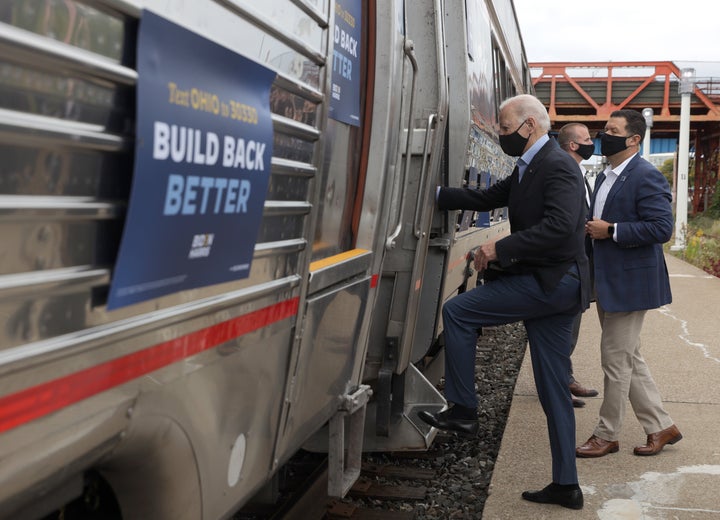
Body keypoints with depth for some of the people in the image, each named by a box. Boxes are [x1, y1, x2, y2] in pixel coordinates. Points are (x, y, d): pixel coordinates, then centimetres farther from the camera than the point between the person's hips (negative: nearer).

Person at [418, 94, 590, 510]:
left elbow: (559, 226, -26)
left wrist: (500, 248, -23)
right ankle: (566, 484, 17)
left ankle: (463, 410, 1)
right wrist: (435, 195, 14)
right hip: (553, 286, 10)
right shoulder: (529, 168, 17)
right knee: (554, 391, 11)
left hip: (551, 282, -10)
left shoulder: (558, 166, -14)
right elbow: (488, 198, 21)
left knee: (458, 311, -7)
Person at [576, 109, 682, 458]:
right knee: (629, 359, 15)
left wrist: (610, 231, -22)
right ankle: (660, 426, 26)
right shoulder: (605, 177, 15)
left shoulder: (646, 177, -15)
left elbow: (661, 228, -23)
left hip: (630, 284, -10)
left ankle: (607, 436, 13)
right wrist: (591, 229, 6)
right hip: (607, 283, 10)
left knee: (616, 360, -1)